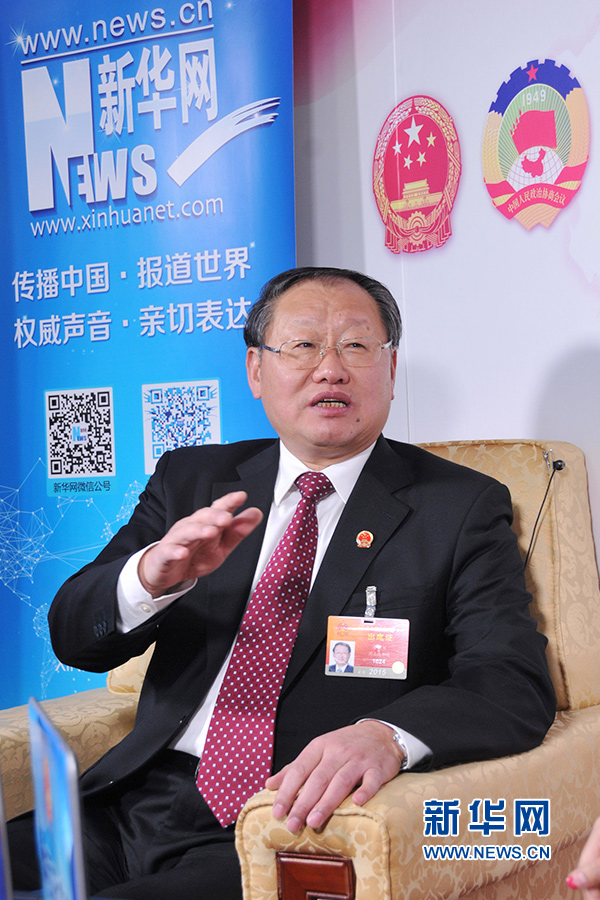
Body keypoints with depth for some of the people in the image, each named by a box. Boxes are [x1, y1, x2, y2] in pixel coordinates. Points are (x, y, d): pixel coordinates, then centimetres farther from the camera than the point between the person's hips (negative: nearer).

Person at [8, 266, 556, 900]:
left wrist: (387, 735, -30)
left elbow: (516, 683, -9)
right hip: (135, 804, 5)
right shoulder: (191, 480, 14)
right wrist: (152, 575, -17)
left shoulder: (462, 507, 3)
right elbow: (72, 637, 6)